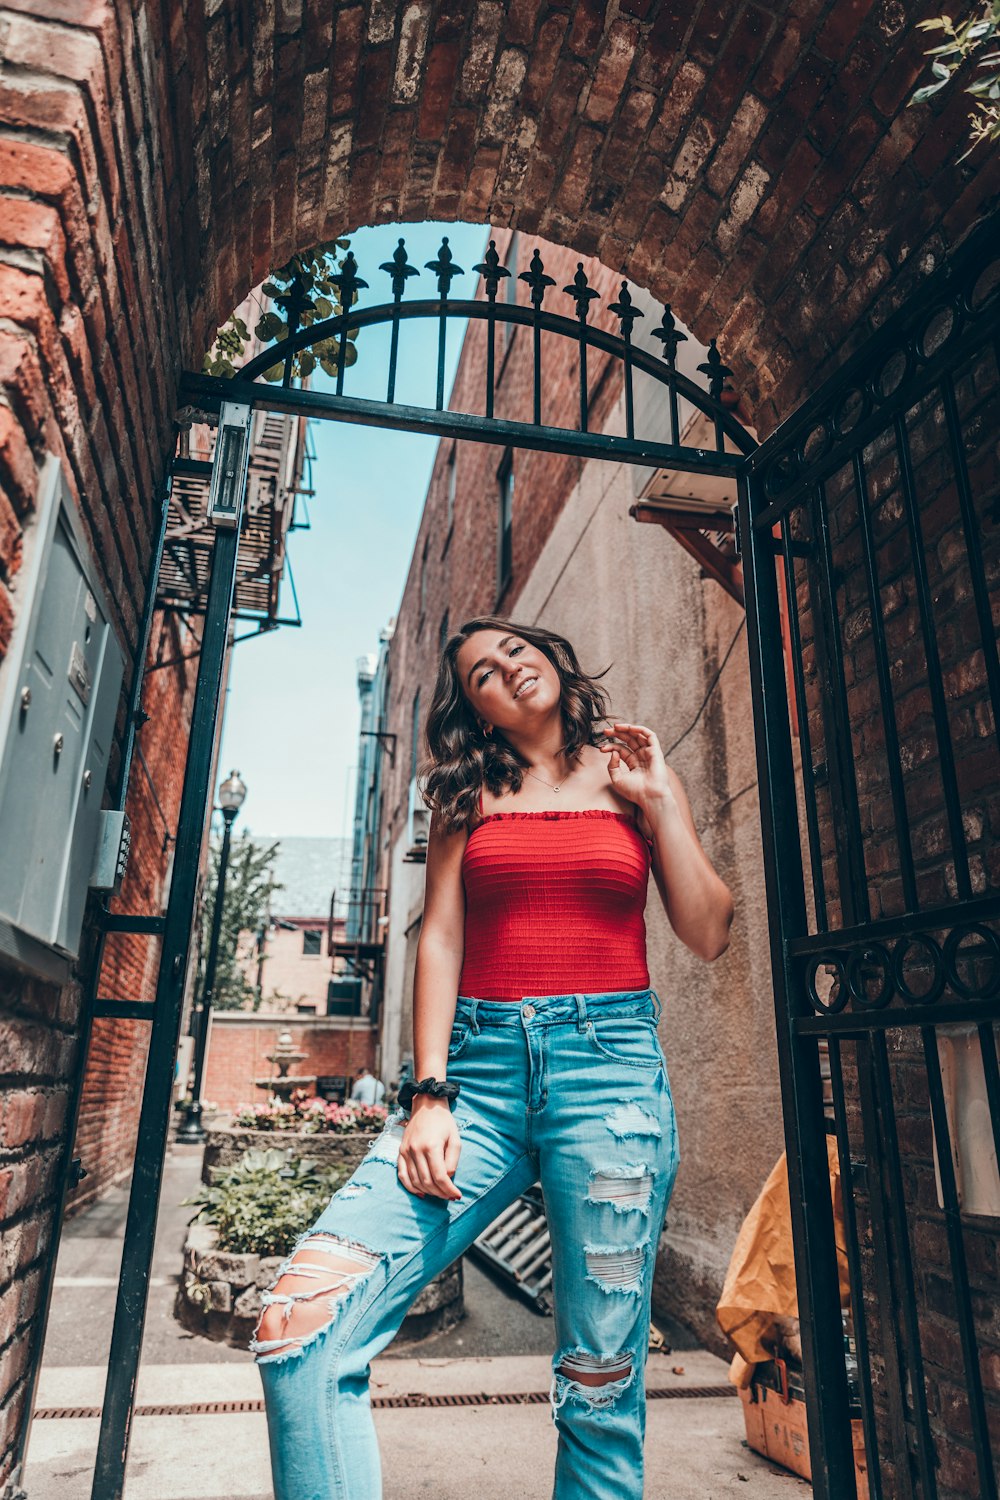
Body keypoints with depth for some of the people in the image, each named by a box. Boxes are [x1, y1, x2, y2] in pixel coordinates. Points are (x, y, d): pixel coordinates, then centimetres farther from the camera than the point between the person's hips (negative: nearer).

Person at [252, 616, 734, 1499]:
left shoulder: (635, 774, 12)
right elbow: (441, 938, 6)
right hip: (479, 1061, 1)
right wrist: (429, 1094, -3)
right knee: (301, 1324, -15)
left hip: (611, 1059, 0)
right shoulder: (468, 790, 14)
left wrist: (656, 797, 1)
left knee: (602, 1380, 3)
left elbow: (710, 936, 6)